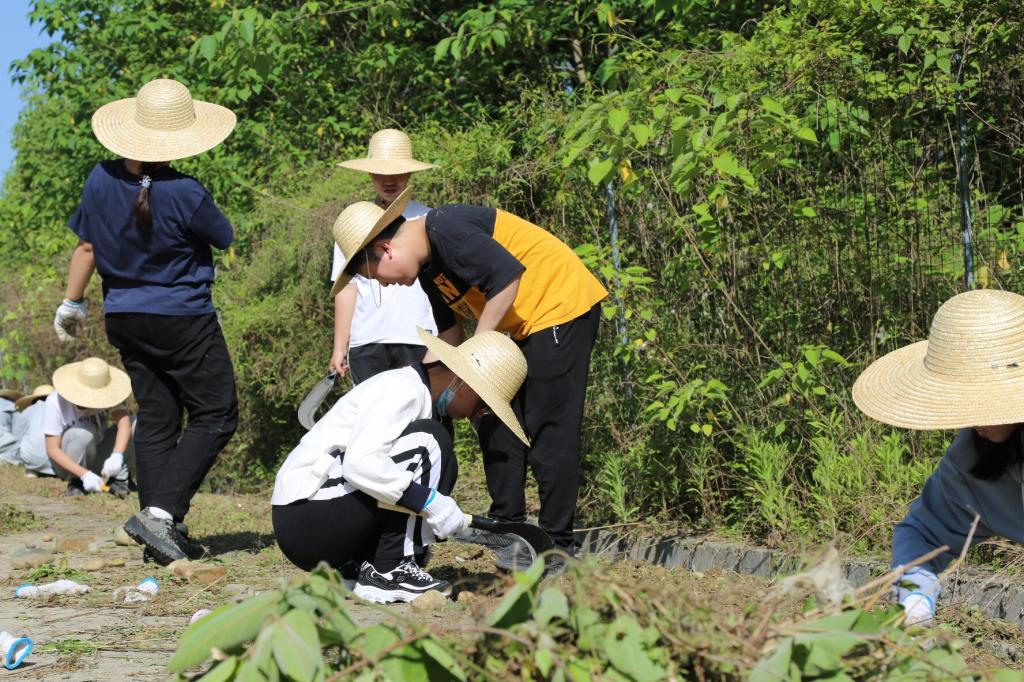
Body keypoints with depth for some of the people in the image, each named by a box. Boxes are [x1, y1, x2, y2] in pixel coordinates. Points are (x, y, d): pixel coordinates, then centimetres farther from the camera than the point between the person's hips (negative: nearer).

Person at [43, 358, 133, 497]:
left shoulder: (108, 394, -16)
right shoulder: (56, 401, -25)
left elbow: (123, 421, -31)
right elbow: (52, 449, -26)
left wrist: (117, 455, -50)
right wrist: (84, 474, -37)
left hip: (99, 457, 3)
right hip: (67, 461, -3)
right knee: (83, 432, -36)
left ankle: (119, 479, -13)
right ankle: (76, 483, -14)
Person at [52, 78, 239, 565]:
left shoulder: (102, 179, -4)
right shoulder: (185, 193, -21)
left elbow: (86, 246, 7)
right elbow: (224, 238, -4)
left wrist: (71, 303, 19)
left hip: (123, 319, 7)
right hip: (183, 320, -6)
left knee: (156, 419, 13)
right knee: (215, 415, 3)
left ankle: (162, 530, 11)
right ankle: (160, 511, -11)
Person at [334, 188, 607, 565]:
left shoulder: (446, 229, -21)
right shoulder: (428, 268, 10)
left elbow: (508, 276, -25)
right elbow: (451, 331, 16)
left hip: (561, 304, -11)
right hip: (528, 326, 11)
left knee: (549, 430, -10)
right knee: (497, 424, 12)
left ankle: (556, 544, -7)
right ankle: (506, 524, 21)